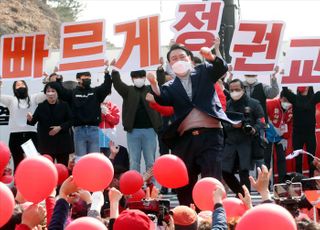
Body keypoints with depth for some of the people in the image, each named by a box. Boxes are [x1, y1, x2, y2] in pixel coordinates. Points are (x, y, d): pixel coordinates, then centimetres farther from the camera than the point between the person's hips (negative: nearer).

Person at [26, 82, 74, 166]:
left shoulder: (64, 106, 1)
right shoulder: (41, 106, 2)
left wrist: (60, 127, -14)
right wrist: (30, 119, -25)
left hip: (62, 141, 0)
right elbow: (33, 121, -3)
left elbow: (70, 121, 0)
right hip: (46, 142, 0)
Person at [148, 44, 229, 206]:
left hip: (210, 133, -2)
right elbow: (162, 100, -4)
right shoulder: (171, 87, 15)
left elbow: (222, 68, -2)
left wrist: (210, 57, -22)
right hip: (185, 138, 3)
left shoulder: (203, 72, 14)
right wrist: (154, 84, -24)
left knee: (212, 179, -8)